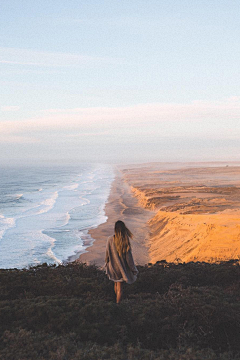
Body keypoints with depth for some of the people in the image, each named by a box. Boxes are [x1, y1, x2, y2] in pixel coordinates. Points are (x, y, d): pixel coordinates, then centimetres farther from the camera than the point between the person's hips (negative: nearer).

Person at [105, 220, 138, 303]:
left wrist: (106, 263, 14)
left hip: (112, 267, 3)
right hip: (122, 268, -2)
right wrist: (133, 269, -1)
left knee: (116, 284, 27)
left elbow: (107, 254, -5)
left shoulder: (110, 239, -17)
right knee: (119, 288, 11)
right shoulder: (125, 241, -21)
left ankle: (117, 300, 46)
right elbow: (128, 257, -14)